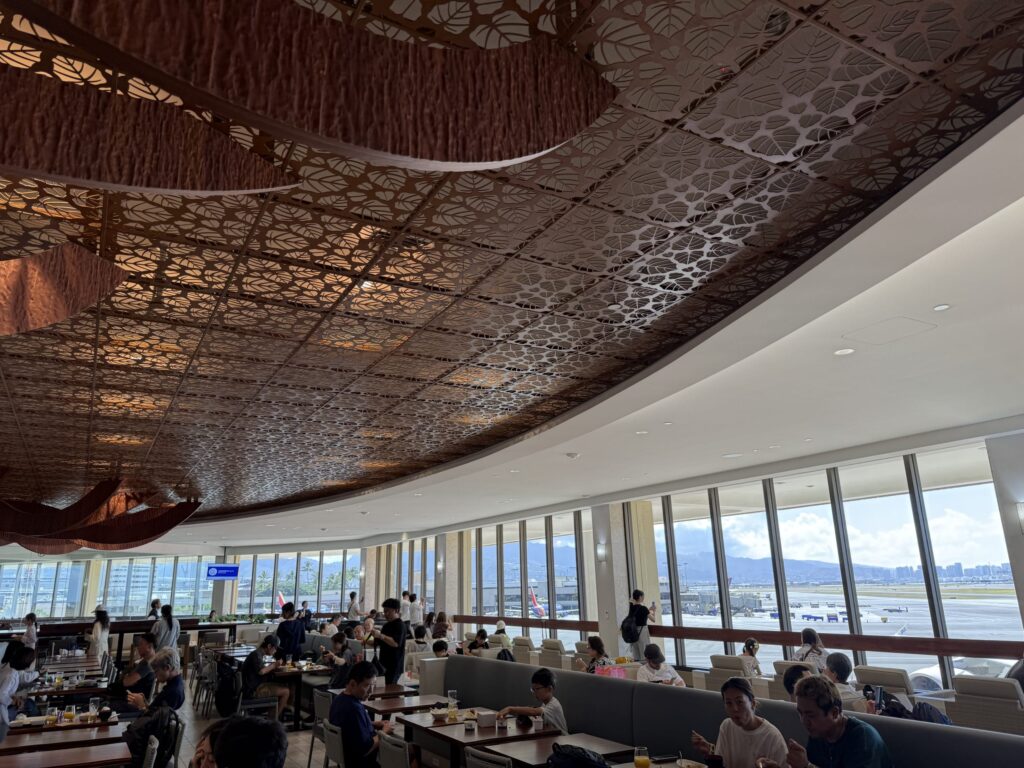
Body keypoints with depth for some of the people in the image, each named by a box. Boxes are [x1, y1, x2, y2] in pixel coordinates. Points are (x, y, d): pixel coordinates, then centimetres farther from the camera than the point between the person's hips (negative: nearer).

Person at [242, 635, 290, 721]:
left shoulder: (258, 654, 13)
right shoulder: (256, 654, -17)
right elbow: (261, 671, -31)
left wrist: (272, 665, 0)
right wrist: (274, 665, -16)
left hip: (255, 686, 10)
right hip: (252, 690, -10)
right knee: (286, 691, -9)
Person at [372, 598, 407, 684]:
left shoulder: (400, 625, -10)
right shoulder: (387, 625, 17)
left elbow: (396, 643, -24)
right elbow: (379, 643, 27)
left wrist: (380, 636, -30)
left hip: (394, 665, -8)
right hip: (385, 663, 8)